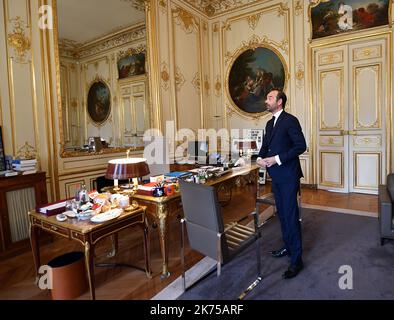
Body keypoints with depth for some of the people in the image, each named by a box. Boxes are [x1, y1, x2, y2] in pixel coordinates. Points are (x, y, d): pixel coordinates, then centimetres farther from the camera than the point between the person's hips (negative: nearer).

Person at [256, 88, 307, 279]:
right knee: (282, 213, 17)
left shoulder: (290, 120, -10)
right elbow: (265, 145, 18)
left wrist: (277, 159, -21)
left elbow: (301, 146, -16)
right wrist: (261, 158, -2)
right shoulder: (270, 123, 15)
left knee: (291, 215, -4)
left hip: (288, 176, -8)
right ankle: (288, 247, 33)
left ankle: (296, 259, 7)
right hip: (276, 176, 8)